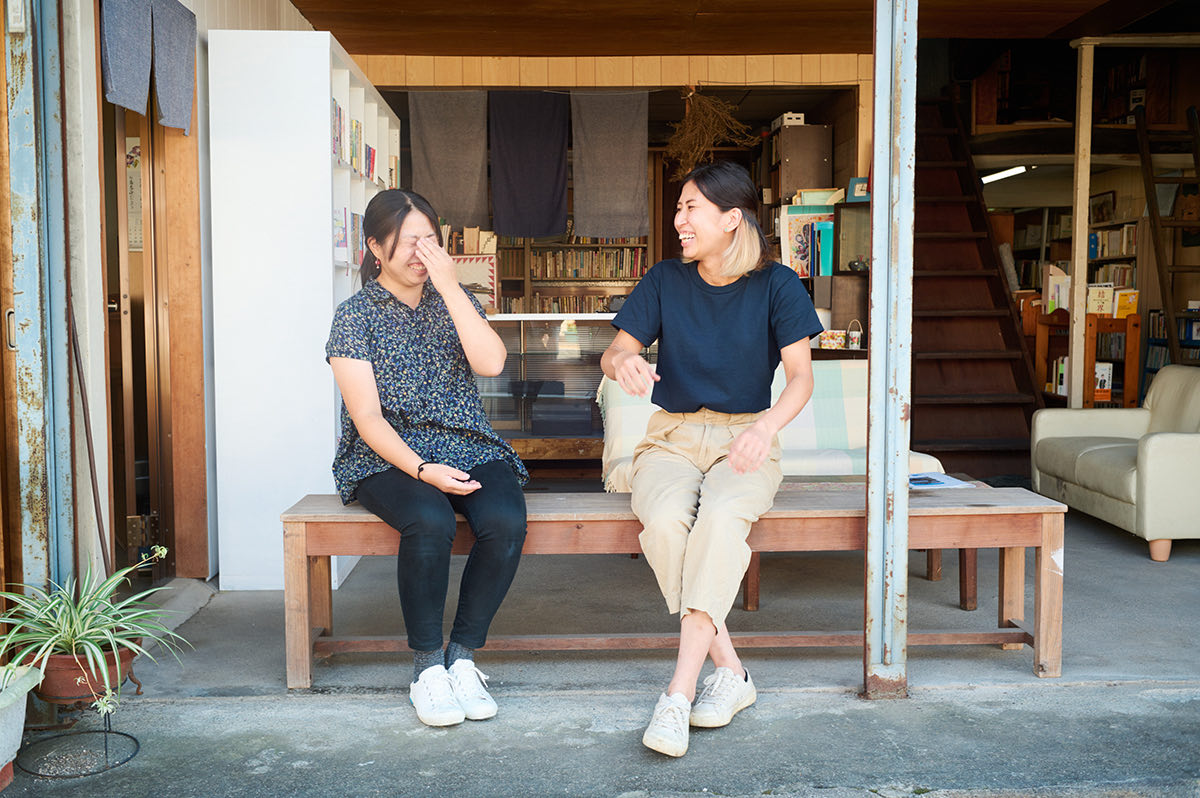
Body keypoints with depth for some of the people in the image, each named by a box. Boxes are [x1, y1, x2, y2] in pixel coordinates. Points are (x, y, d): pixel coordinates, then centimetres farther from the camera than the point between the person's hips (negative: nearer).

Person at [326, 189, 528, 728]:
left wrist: (450, 285, -13)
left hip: (467, 448, 3)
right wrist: (422, 469, -23)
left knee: (506, 521, -28)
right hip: (388, 457, -3)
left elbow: (491, 363, -10)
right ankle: (426, 665, -16)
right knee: (430, 522, -35)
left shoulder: (453, 302, 11)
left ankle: (462, 657, -13)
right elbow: (368, 417, -8)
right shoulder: (355, 316, 1)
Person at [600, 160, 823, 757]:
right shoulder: (665, 281, 7)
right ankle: (730, 672, -19)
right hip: (672, 438, 2)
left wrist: (767, 425, -31)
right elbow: (613, 352, 1)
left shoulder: (775, 285, 1)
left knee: (721, 518, -35)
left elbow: (801, 377, -8)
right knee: (665, 521, -32)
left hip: (745, 443, -1)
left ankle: (679, 691, -33)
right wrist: (623, 362, -26)